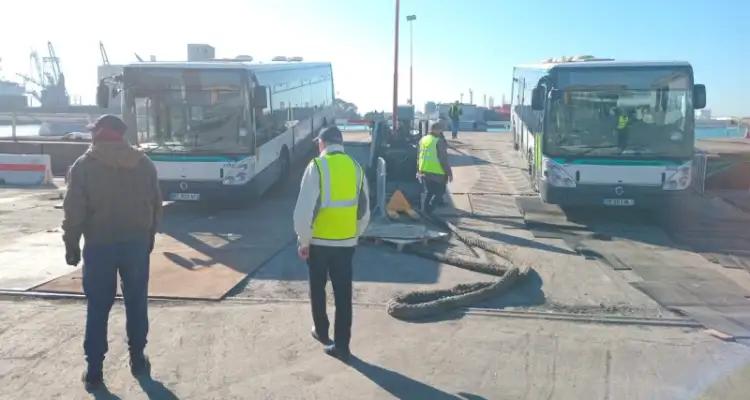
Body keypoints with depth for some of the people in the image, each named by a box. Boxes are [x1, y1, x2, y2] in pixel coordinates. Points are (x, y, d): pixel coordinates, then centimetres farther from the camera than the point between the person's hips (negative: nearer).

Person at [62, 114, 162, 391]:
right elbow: (156, 205, 7)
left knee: (97, 308, 6)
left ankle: (94, 370, 10)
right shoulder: (144, 163, 5)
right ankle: (138, 360, 21)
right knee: (137, 304, 12)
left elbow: (74, 211, -8)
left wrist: (71, 245, 1)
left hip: (99, 245, -2)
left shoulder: (84, 165, -4)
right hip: (136, 243, 2)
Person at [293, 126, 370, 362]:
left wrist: (304, 240, -3)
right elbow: (364, 211, 8)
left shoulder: (316, 167, -12)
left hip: (319, 241, -3)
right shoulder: (356, 168, 2)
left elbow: (304, 209, -15)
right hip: (346, 242, 3)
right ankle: (342, 347, 12)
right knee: (343, 294, 8)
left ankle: (321, 332, 35)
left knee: (317, 289, 19)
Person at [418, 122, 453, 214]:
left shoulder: (422, 140, 8)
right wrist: (449, 172, -8)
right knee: (439, 192, 6)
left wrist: (418, 170, 23)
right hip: (437, 173, -7)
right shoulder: (439, 142, -15)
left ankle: (424, 211, 17)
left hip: (424, 172, 7)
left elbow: (419, 157, 14)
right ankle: (428, 210, -5)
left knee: (428, 192, 18)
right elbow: (443, 159, -15)